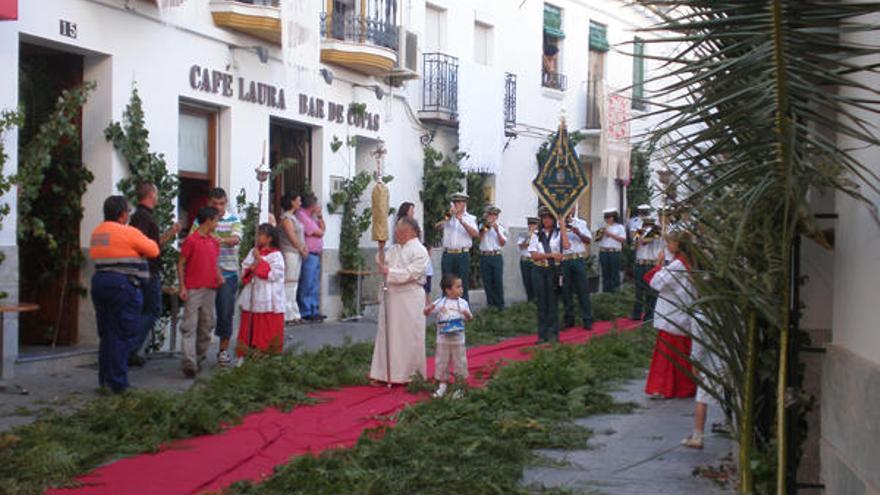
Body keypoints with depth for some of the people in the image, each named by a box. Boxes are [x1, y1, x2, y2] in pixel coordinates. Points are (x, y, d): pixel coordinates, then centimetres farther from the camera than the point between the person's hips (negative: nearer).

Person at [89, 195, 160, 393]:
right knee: (124, 336, -3)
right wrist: (148, 241, 17)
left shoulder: (96, 233, 12)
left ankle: (104, 380, 19)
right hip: (123, 284, -8)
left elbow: (93, 255, 15)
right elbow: (153, 251, -4)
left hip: (99, 281, 8)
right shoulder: (129, 233, -11)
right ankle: (117, 383, -4)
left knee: (106, 334, 15)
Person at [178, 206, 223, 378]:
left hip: (210, 289, 7)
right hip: (193, 290, -7)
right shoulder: (191, 240, -7)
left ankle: (199, 359, 19)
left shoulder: (214, 242, 12)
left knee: (206, 326, 9)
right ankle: (189, 363, -15)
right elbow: (181, 264, -6)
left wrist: (219, 275, 4)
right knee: (189, 326, -9)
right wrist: (182, 287, -11)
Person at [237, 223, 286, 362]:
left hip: (269, 301, -5)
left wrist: (260, 260, -14)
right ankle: (244, 356, 16)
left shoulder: (276, 255, -7)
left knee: (269, 332, 1)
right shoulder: (253, 252, 12)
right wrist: (250, 269, -11)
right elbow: (243, 271, 11)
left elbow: (274, 274, -17)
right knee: (249, 329, 9)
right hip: (252, 299, 5)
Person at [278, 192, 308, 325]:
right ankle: (289, 314, -6)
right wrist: (301, 249, -7)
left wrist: (303, 248, 4)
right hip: (290, 252, -10)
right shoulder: (286, 217, -11)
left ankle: (293, 314, 14)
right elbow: (291, 236, -15)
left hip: (297, 252, 10)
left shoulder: (293, 216, 18)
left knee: (294, 283, 10)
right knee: (289, 283, -8)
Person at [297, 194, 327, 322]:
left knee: (315, 286, 12)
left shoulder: (311, 216, 18)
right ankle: (306, 312, -3)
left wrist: (319, 215, 9)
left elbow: (322, 228, 17)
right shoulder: (302, 215, -13)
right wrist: (320, 231, 8)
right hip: (309, 255, -10)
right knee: (307, 285, -6)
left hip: (315, 255, 10)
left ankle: (314, 311, 17)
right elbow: (319, 233, -13)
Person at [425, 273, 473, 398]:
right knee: (442, 361, 7)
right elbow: (427, 313, -9)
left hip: (458, 339, 1)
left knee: (459, 362, 7)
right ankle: (442, 385, 21)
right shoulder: (440, 303, -8)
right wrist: (428, 309, -31)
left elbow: (469, 318, 2)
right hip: (443, 339, -1)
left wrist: (467, 315, -20)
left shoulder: (462, 303, -2)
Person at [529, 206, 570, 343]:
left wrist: (563, 225, -13)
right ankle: (542, 334, 9)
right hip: (539, 270, 2)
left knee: (552, 302, -2)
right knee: (542, 303, 4)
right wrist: (551, 255, -11)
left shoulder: (559, 233, 3)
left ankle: (553, 334, 4)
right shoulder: (537, 235, 10)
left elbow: (566, 245, -17)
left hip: (554, 270, -2)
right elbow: (534, 255, 0)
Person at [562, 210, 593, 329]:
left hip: (578, 258, 0)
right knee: (566, 291, 5)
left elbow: (589, 240, 4)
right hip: (563, 260, 0)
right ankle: (569, 319, 15)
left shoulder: (580, 223, 9)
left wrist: (579, 233, -13)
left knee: (583, 290, 0)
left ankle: (587, 320, 4)